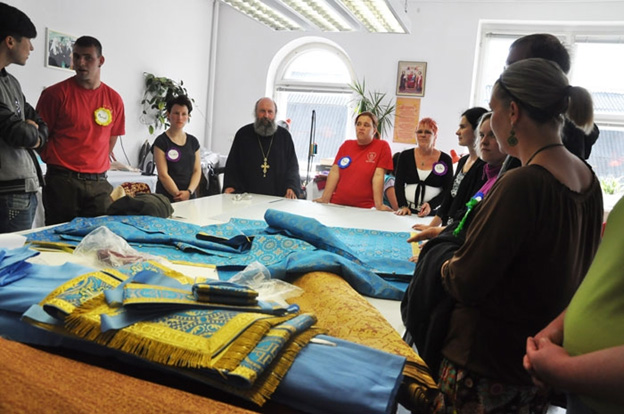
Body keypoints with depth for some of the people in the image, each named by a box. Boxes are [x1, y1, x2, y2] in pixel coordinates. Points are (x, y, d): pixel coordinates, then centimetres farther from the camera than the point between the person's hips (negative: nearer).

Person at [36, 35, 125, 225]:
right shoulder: (55, 93, -2)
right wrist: (56, 162, 5)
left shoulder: (114, 99, 7)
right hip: (62, 181, -3)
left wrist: (95, 164, 13)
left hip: (99, 183, 3)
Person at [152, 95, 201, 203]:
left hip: (190, 197, 4)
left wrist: (189, 192, -8)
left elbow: (197, 171, 7)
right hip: (167, 198, -4)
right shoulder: (161, 141, -3)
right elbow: (163, 175, -9)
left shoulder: (193, 141, 11)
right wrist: (178, 195, -14)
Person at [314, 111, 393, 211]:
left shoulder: (382, 146, -2)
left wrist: (379, 205, -15)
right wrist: (325, 199, -5)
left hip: (363, 209, -3)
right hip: (336, 204, 3)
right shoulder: (346, 145, 9)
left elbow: (378, 176, -9)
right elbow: (334, 172, 4)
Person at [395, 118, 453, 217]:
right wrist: (402, 206, -10)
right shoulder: (405, 156, 8)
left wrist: (431, 205, -14)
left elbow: (448, 190, 1)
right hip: (408, 211, 1)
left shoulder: (445, 159, 3)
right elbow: (399, 183, 4)